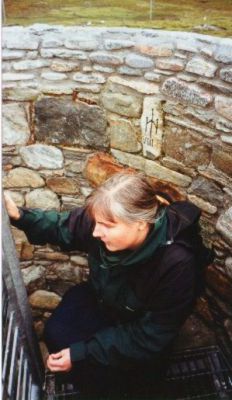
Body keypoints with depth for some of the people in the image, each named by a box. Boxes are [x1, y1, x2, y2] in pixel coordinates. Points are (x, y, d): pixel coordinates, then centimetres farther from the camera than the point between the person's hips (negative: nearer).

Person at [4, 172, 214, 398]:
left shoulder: (177, 264, -37)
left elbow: (150, 337, -28)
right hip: (101, 298, 5)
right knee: (56, 335, -13)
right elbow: (64, 228, -4)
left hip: (140, 334, -4)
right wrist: (19, 216, -21)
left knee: (100, 378, -16)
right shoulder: (106, 220, -26)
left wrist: (81, 354, -28)